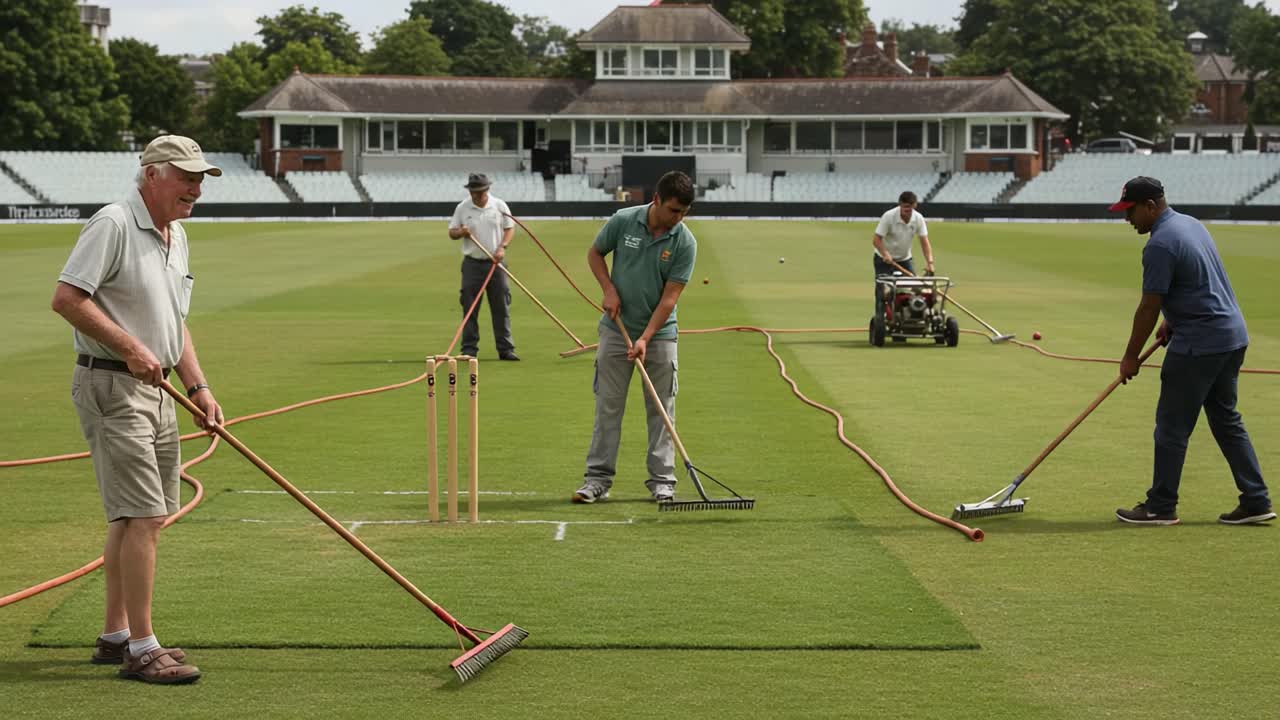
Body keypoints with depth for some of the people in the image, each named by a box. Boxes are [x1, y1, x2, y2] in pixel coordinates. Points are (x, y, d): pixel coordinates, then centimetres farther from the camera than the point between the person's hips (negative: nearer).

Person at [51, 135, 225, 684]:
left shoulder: (176, 236, 16)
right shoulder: (112, 225, -13)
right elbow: (66, 297, -19)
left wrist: (198, 386, 14)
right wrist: (130, 348, -20)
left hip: (155, 391, 10)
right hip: (111, 387, -9)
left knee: (133, 518, 14)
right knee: (144, 516, -13)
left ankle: (116, 636, 23)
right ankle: (141, 650, -9)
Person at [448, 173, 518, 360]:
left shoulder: (499, 206, 1)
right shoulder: (462, 208, 2)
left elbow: (510, 228, 6)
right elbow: (451, 232, 7)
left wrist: (502, 247, -10)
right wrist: (461, 232, -16)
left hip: (495, 262, 0)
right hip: (472, 263, 0)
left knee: (501, 307, 1)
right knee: (469, 307, -2)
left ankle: (505, 349, 5)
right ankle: (469, 349, 4)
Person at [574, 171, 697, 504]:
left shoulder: (685, 243, -12)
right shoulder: (623, 221, -10)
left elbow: (669, 298, -14)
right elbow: (594, 253, 7)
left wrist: (645, 339, -21)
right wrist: (609, 289, -8)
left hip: (659, 333, 0)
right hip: (616, 330, 1)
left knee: (661, 409, 2)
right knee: (608, 405, 2)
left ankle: (662, 480, 9)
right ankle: (598, 477, 5)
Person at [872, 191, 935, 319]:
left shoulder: (918, 218, -11)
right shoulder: (888, 217, -23)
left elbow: (924, 241, -14)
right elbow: (876, 239, -23)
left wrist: (929, 262, -27)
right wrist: (885, 254, -40)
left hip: (905, 259, 4)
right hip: (884, 259, -4)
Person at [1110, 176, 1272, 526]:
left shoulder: (1160, 244, -18)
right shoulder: (1191, 223, 12)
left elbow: (1149, 307, -15)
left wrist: (1131, 356, -6)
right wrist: (1173, 322, 20)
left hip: (1199, 345, -10)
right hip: (1233, 336, 10)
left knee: (1172, 425, -1)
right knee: (1226, 420, 15)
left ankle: (1161, 507, 6)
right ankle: (1256, 501, 14)